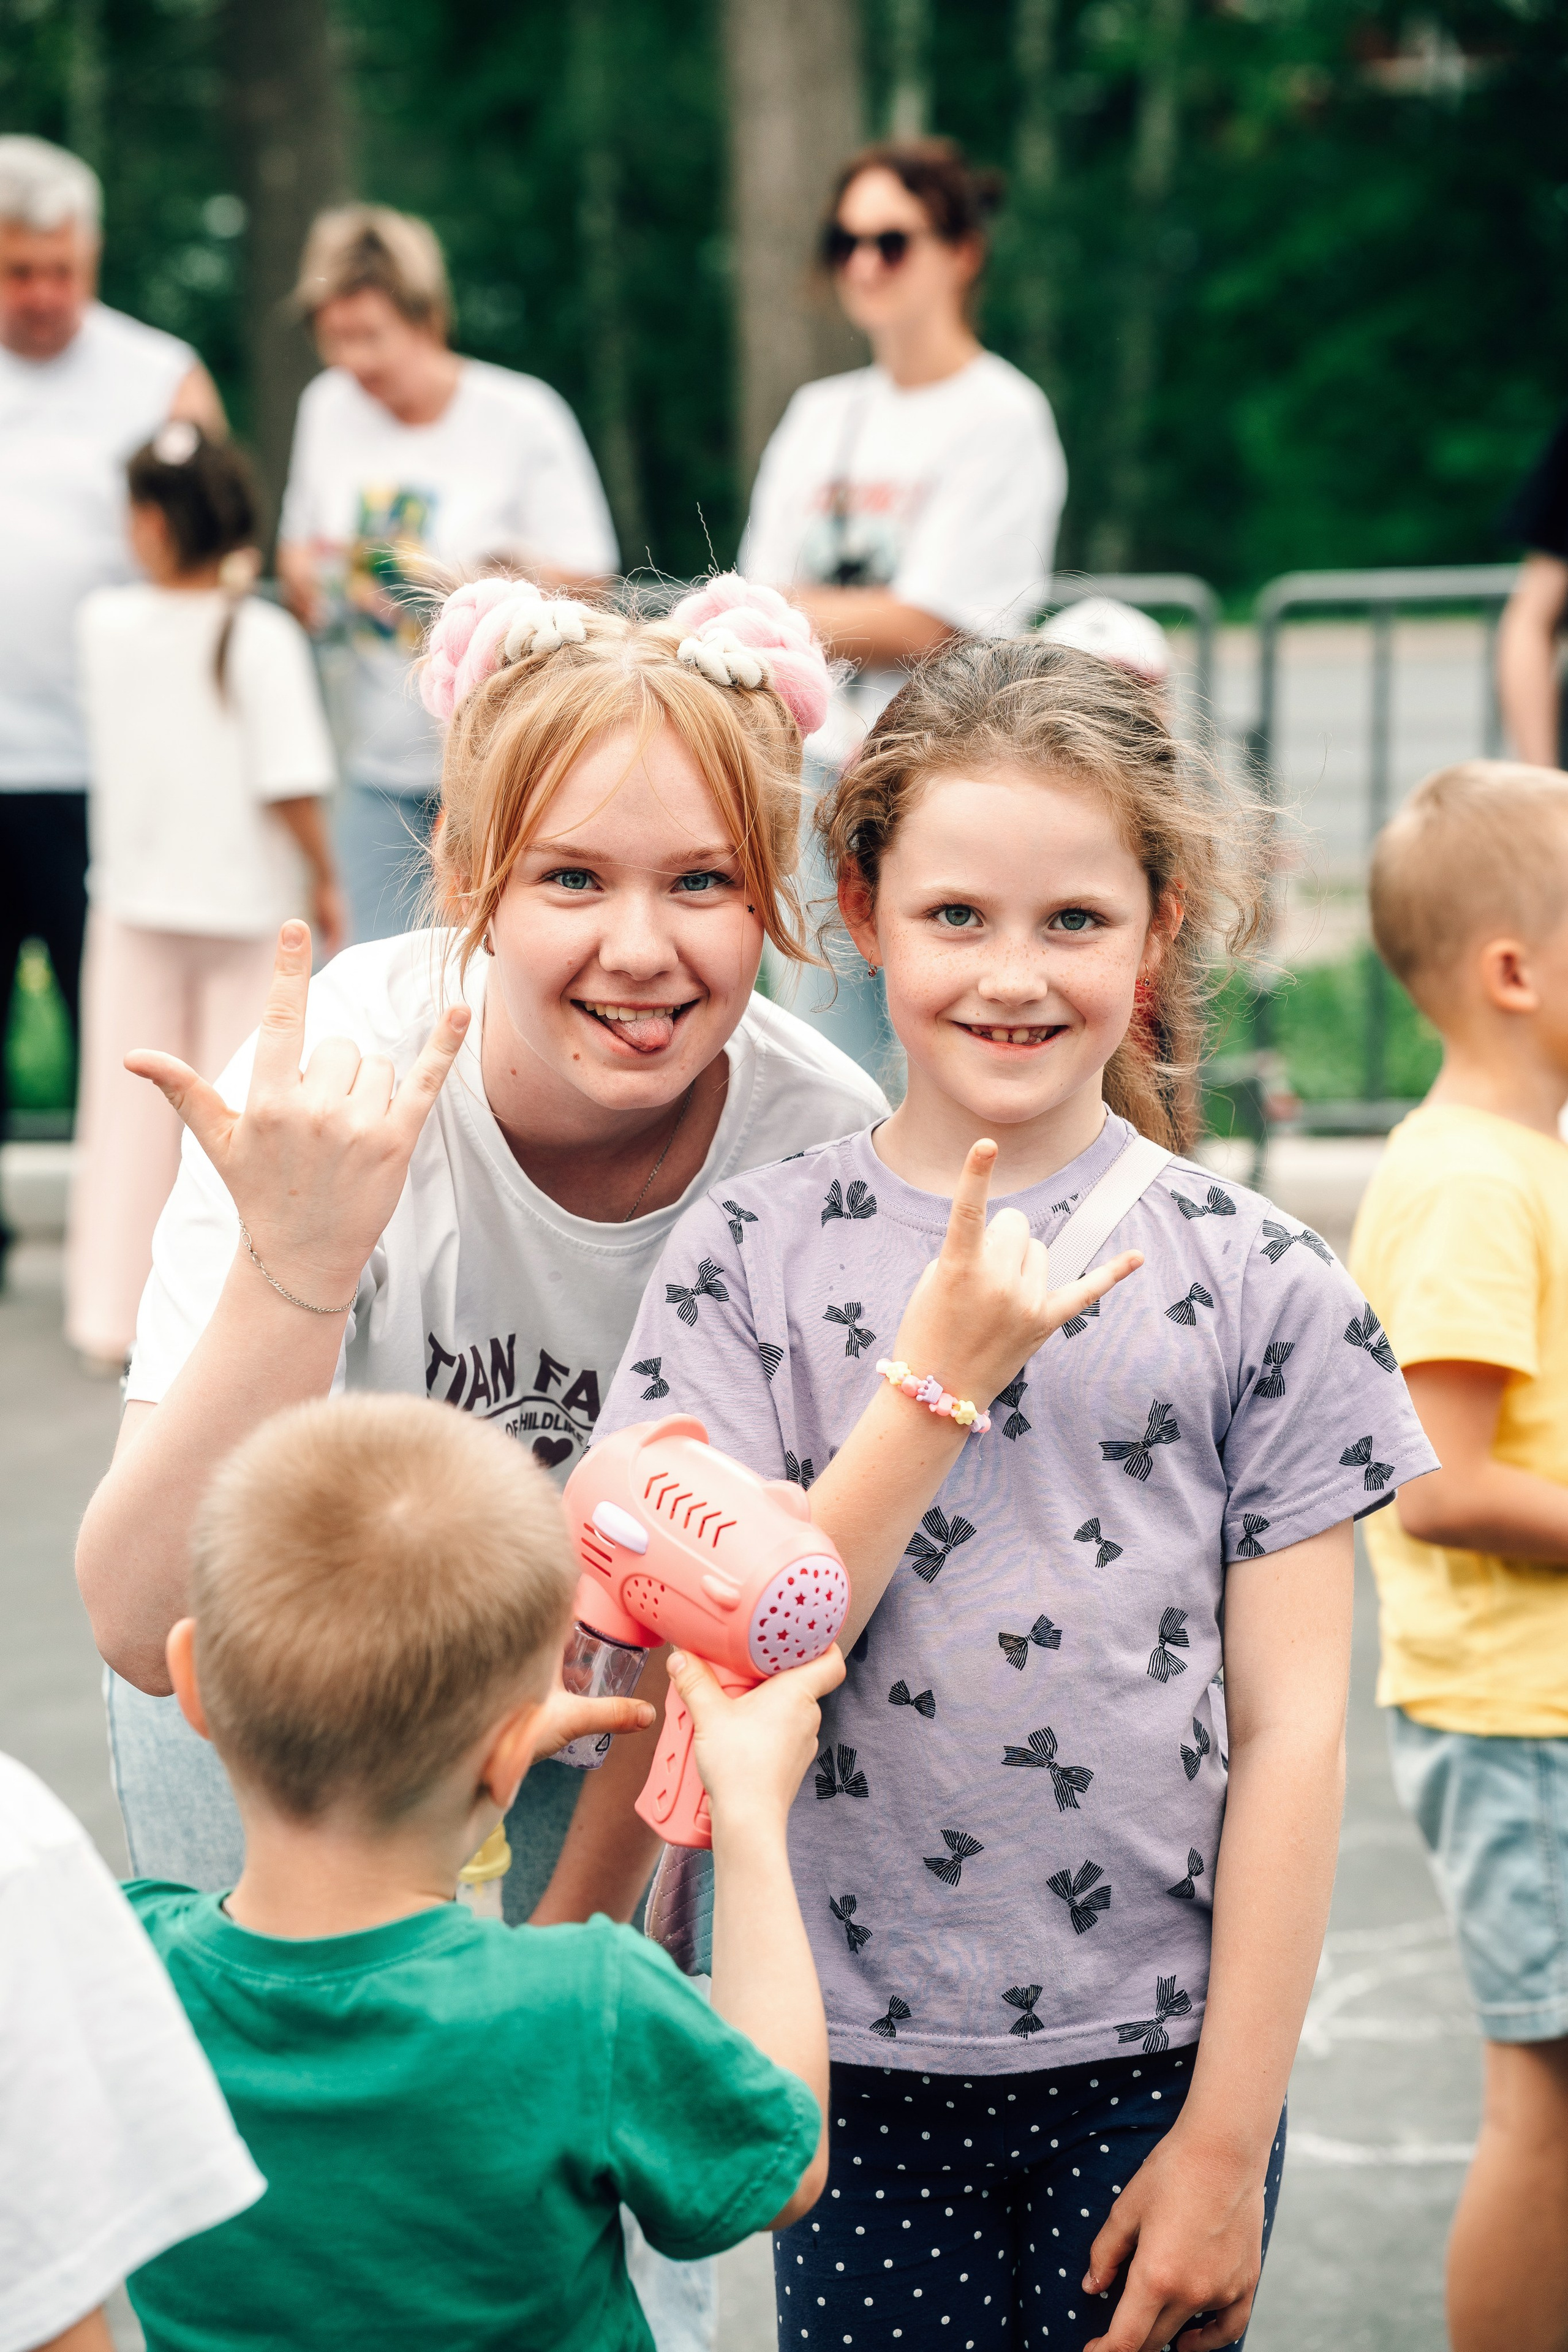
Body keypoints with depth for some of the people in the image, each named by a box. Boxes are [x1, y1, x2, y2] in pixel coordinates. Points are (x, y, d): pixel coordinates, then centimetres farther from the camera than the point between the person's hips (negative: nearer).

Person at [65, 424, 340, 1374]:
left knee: (132, 1108, 11)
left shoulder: (106, 622, -5)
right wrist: (325, 879, -6)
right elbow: (290, 783, -18)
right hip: (247, 903, -3)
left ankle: (117, 1314, 11)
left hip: (134, 899, 3)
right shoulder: (263, 637, -16)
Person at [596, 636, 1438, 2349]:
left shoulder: (1260, 1286, -3)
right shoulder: (752, 1260, -2)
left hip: (1160, 2059, 0)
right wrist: (938, 1377, -18)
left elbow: (1291, 1730, -2)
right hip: (859, 2058, 0)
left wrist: (1229, 2140, -4)